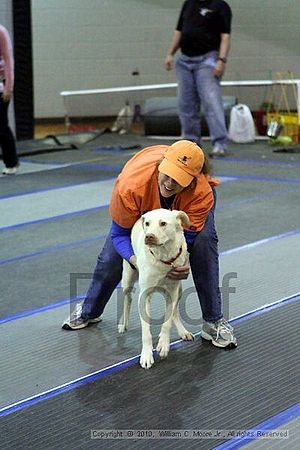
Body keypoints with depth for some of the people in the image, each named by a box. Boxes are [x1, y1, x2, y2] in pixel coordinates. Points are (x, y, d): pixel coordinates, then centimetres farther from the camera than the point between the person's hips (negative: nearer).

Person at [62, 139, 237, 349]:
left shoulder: (202, 193, -45)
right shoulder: (130, 185, -45)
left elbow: (187, 235, -33)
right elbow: (120, 233, -30)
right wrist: (136, 260, -48)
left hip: (188, 202, -1)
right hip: (144, 205, 1)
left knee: (203, 242, -28)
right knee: (111, 257, -1)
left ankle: (214, 321, -15)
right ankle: (89, 312, 30)